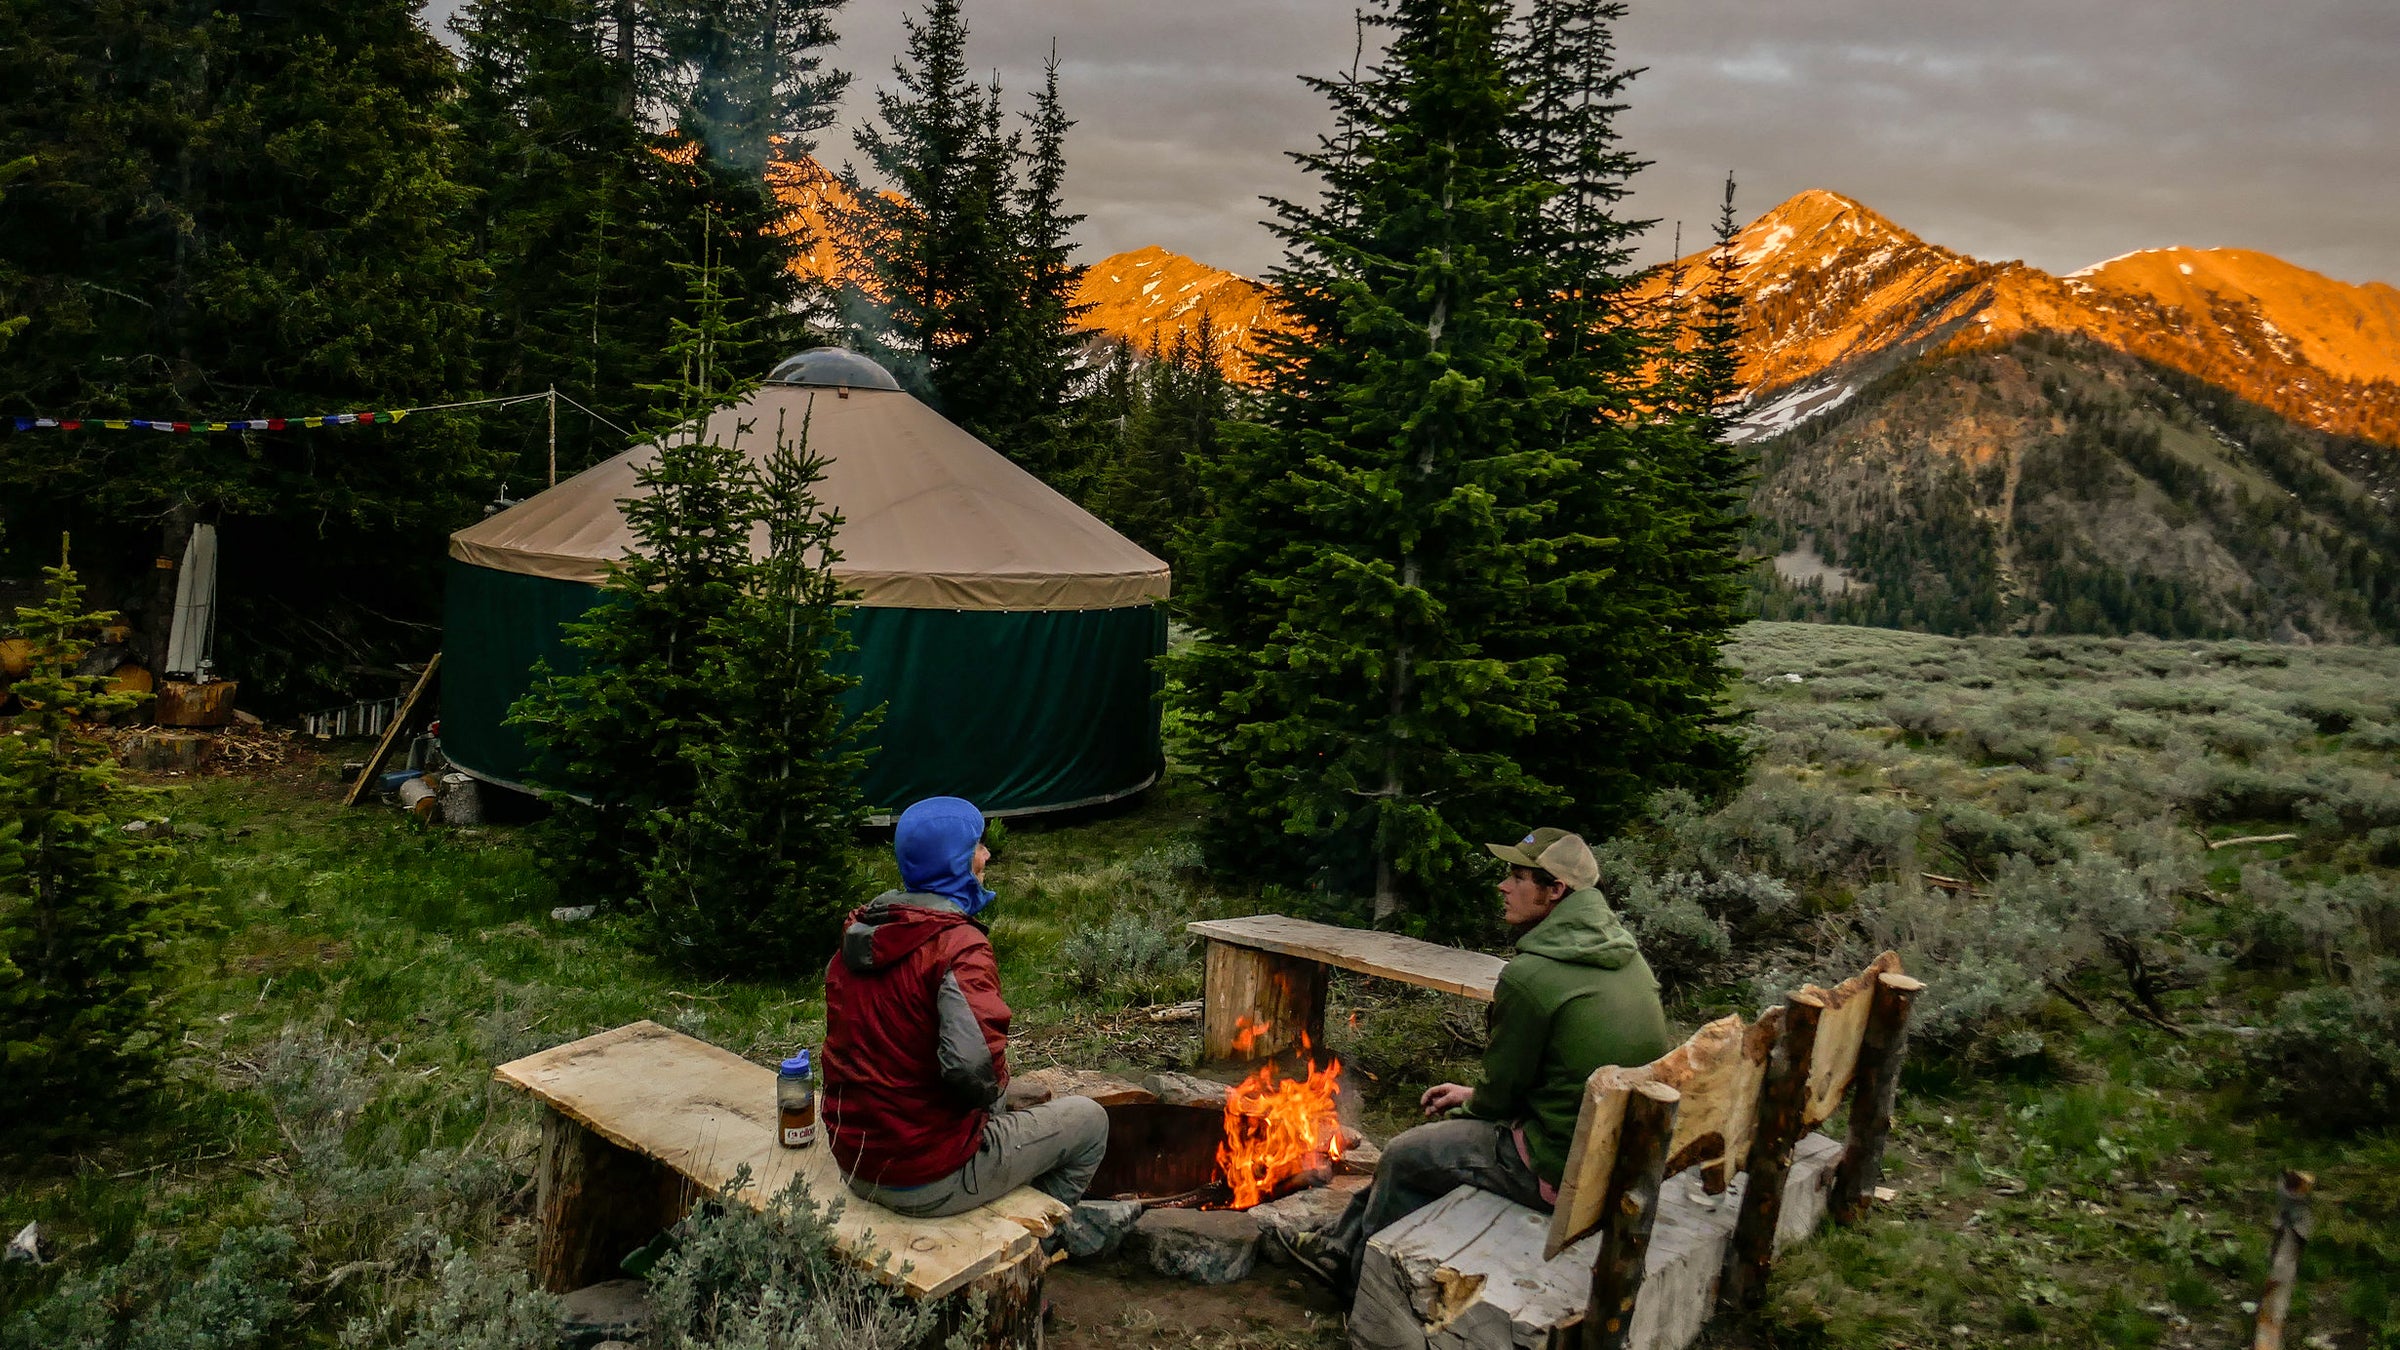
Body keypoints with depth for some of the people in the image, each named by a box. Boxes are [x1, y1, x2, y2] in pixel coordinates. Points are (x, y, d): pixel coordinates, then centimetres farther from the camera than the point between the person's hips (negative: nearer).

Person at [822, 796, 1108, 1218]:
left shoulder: (858, 932, 3)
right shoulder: (958, 945, -21)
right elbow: (977, 1069, -33)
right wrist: (997, 1090, -9)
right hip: (929, 1183, -8)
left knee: (1003, 1100, 32)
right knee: (1089, 1119, 10)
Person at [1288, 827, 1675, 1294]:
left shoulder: (1528, 976, -22)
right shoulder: (1625, 956, 6)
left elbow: (1502, 1092, -11)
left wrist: (1467, 1110, 11)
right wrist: (1473, 1097, 18)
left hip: (1562, 1170, -9)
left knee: (1402, 1155, 10)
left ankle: (1361, 1274, 34)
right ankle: (1345, 1245, 35)